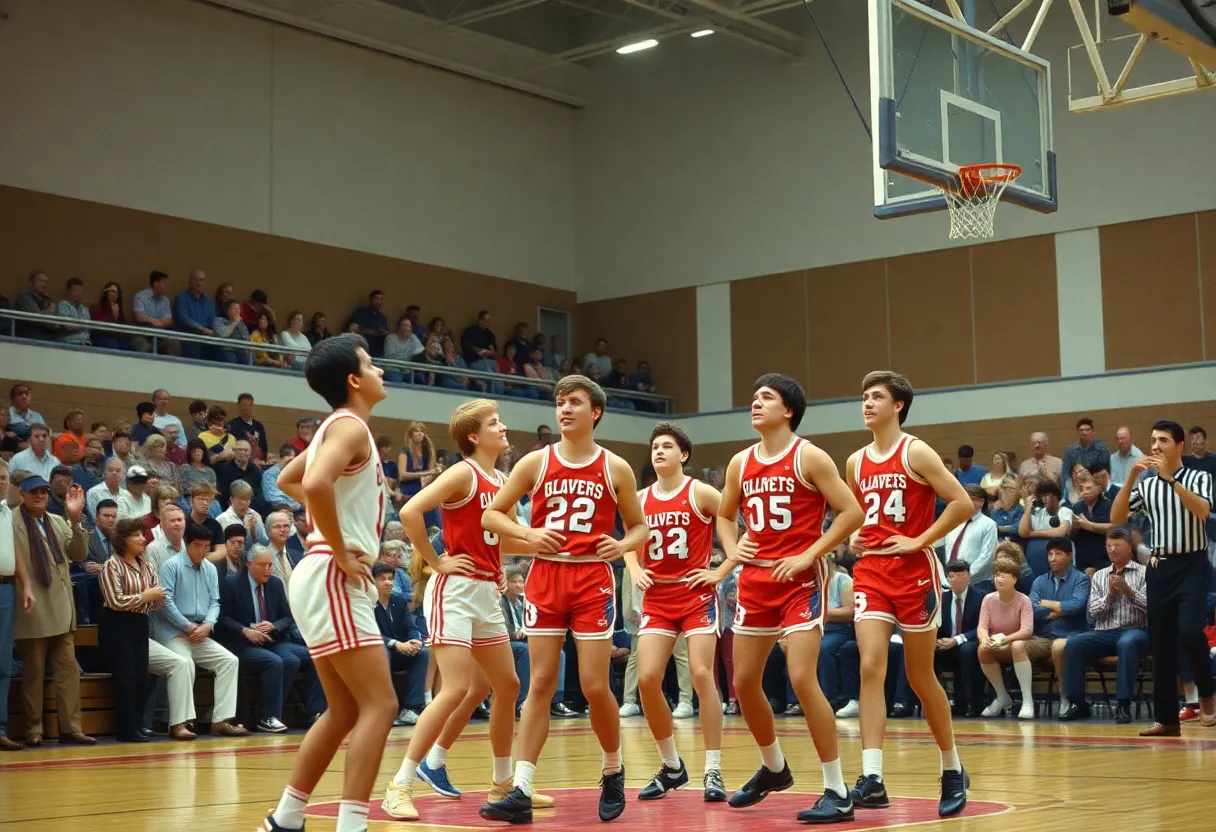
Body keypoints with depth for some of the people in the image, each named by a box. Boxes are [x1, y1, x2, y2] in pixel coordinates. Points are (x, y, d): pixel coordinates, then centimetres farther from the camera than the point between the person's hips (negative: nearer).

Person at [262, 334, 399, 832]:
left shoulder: (336, 427, 17)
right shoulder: (351, 425, -12)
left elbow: (287, 481, 31)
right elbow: (315, 484, -30)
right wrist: (341, 553, -21)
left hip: (332, 582, 10)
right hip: (332, 580, -10)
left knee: (345, 711, 14)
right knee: (379, 704, -11)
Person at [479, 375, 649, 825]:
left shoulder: (615, 468, 3)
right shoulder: (536, 463, 3)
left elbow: (639, 526, 11)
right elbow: (490, 515, 6)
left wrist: (622, 545, -11)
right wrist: (528, 533, -11)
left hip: (593, 578, -1)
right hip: (546, 577, 1)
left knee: (595, 685, -4)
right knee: (540, 683, -1)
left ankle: (614, 772, 21)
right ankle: (521, 792, -1)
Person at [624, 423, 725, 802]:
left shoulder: (701, 493, -6)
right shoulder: (641, 499, 8)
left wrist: (722, 570, -11)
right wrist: (635, 570, 3)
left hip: (697, 594, -4)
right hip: (657, 598, 4)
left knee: (702, 675, -13)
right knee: (647, 679, -5)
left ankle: (713, 771, -5)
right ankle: (671, 766, 13)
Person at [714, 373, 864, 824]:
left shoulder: (809, 457, -8)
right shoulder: (740, 463, 8)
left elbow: (851, 512, -12)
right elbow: (725, 516, 24)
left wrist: (807, 555, -16)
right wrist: (731, 553, 5)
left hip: (800, 579, -6)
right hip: (756, 579, 7)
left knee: (802, 678, -17)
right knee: (744, 682, 10)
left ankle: (837, 792, -9)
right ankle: (773, 768, 34)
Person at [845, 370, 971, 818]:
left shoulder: (916, 453, -7)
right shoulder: (856, 461, 10)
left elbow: (962, 504, -14)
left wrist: (918, 541, -15)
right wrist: (855, 537, 8)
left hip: (914, 571, -4)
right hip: (871, 572, 4)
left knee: (921, 677, 4)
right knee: (870, 668, -11)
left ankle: (953, 771, 23)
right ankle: (872, 778, -15)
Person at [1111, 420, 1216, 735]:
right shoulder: (1145, 485, 10)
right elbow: (1116, 518, -1)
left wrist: (1170, 479, -22)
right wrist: (1131, 477, -10)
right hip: (1159, 568, 4)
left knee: (1189, 630, -23)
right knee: (1160, 643, 3)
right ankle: (1167, 718, 10)